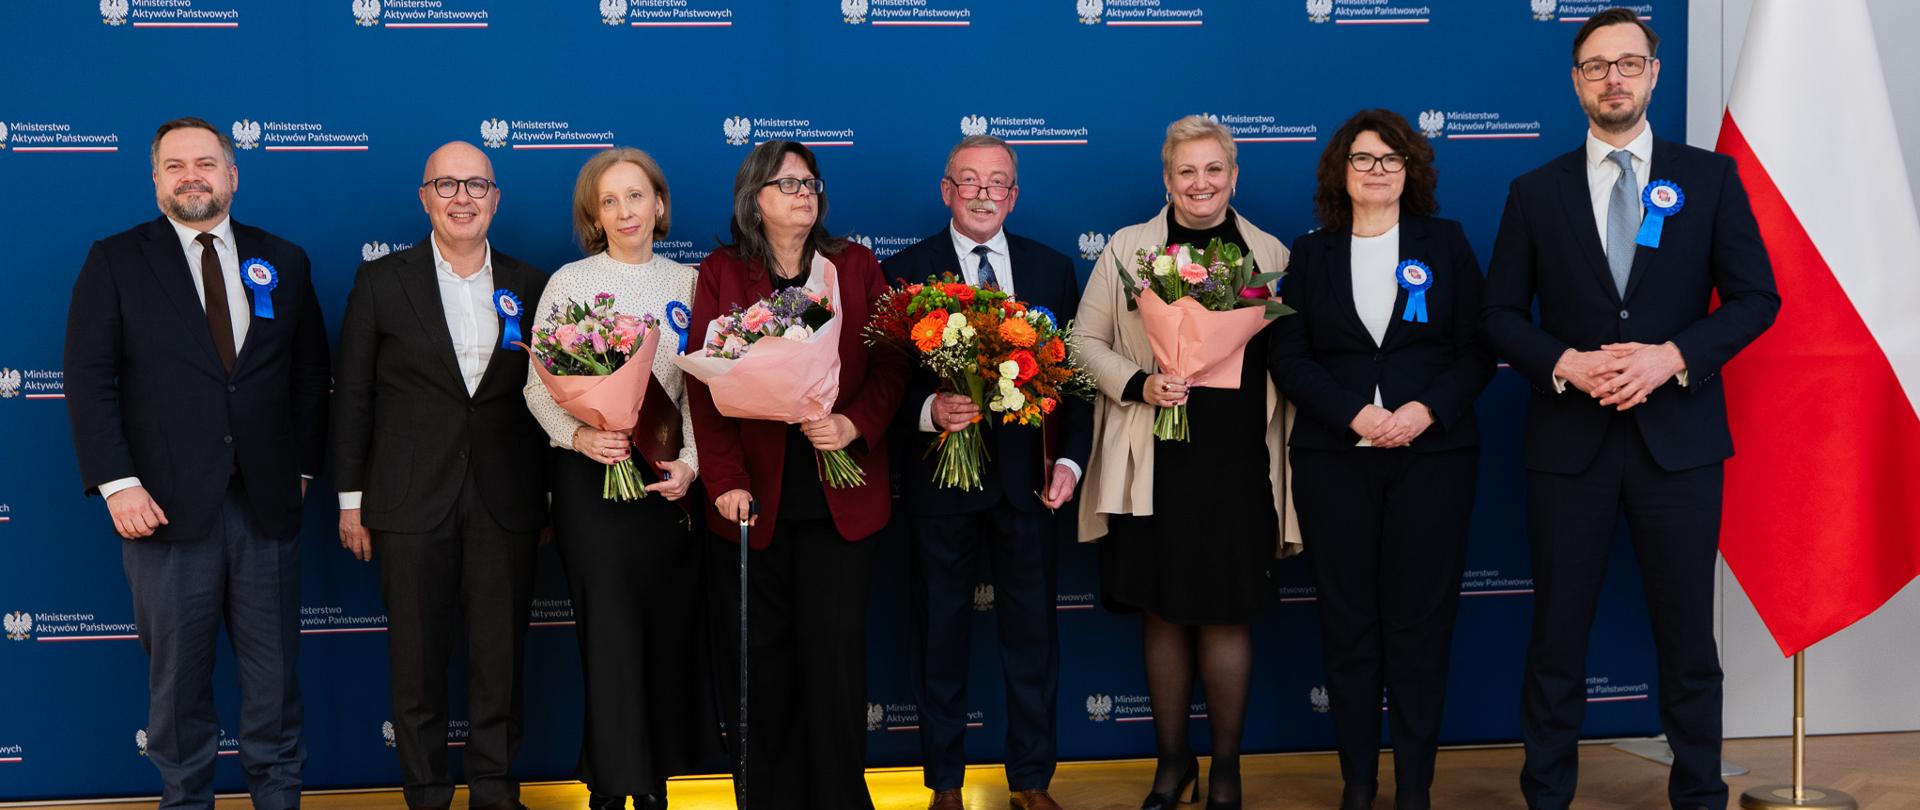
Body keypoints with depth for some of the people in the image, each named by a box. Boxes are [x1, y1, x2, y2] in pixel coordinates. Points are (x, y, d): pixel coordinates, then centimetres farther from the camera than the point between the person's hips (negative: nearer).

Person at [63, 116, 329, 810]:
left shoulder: (283, 262, 10)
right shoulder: (115, 262, 3)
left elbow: (311, 375, 11)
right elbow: (88, 379, -3)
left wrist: (303, 467, 4)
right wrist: (117, 483, -11)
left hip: (267, 505, 2)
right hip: (167, 508, -2)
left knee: (273, 669, 9)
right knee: (177, 674, 8)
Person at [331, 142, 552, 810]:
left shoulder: (529, 286, 8)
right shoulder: (382, 280, 3)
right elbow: (352, 396, 3)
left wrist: (548, 495, 7)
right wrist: (350, 499, 0)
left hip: (506, 504, 2)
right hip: (412, 502, -1)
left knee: (501, 658, 6)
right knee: (417, 661, 4)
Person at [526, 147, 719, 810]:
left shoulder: (687, 283, 8)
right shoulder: (569, 283, 2)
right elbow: (539, 385, -2)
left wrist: (689, 463, -9)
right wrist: (578, 434, -19)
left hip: (671, 479, 3)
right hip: (592, 477, -2)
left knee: (669, 628, 5)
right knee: (610, 630, -3)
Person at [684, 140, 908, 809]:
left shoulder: (855, 265, 10)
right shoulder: (720, 274, 6)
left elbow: (890, 362, 5)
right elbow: (706, 384, -2)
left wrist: (855, 424, -13)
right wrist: (725, 481, -13)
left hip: (840, 497, 0)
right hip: (753, 497, 0)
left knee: (834, 654, 0)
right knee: (760, 660, 3)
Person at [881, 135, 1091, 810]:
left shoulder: (1053, 269, 7)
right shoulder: (905, 272, 0)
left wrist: (1070, 458, -6)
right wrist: (928, 410, -24)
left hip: (1028, 480, 2)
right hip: (940, 480, -2)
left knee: (1032, 635, 10)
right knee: (941, 636, 10)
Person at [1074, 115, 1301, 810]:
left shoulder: (1269, 253, 7)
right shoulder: (1127, 248, 5)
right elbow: (1087, 340, 7)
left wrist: (1287, 470, 2)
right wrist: (1139, 384, -11)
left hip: (1238, 462, 0)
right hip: (1155, 460, 0)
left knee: (1227, 615, 2)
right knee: (1164, 616, 6)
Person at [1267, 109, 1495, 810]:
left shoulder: (1445, 243, 9)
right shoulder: (1311, 254, 10)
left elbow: (1477, 348, 4)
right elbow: (1287, 356, 2)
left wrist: (1427, 410, -13)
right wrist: (1355, 413, -12)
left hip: (1432, 455, -1)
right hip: (1334, 457, 1)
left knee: (1419, 620, -1)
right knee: (1347, 621, 2)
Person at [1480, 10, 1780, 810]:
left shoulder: (1710, 176, 5)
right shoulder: (1535, 192, 6)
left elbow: (1755, 296, 2)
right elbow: (1501, 314, 4)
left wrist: (1672, 356, -13)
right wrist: (1564, 363, -13)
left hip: (1678, 435, 0)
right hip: (1569, 438, 0)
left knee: (1686, 632, 7)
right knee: (1557, 632, 6)